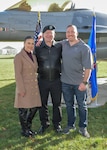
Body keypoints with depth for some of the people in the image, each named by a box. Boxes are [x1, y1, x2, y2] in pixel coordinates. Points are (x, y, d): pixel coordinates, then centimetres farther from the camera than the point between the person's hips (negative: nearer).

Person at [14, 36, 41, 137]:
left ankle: (28, 127, 28)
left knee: (34, 107, 10)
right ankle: (24, 130, 17)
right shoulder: (19, 56, -10)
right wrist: (21, 89, -19)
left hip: (34, 86, 7)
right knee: (24, 109, 3)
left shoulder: (33, 57, 12)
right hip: (24, 87, -7)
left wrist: (36, 86, 14)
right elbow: (18, 74, -15)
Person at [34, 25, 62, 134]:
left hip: (56, 80, 0)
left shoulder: (59, 47, -1)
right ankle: (44, 123, 28)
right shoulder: (38, 48, -2)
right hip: (42, 81, 0)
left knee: (57, 103, 11)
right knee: (43, 103, 10)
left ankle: (57, 123, 28)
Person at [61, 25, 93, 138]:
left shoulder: (84, 48, -11)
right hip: (66, 82, 4)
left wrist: (84, 82, -18)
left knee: (82, 106, 9)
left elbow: (88, 67, -13)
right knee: (69, 105, 16)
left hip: (79, 83, -4)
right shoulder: (63, 44, 3)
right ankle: (70, 125, 32)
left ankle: (83, 127, 24)